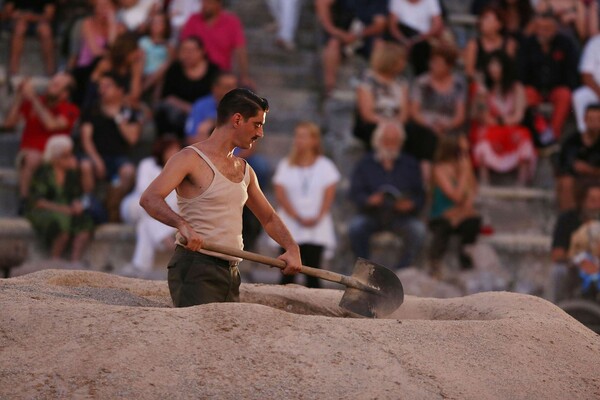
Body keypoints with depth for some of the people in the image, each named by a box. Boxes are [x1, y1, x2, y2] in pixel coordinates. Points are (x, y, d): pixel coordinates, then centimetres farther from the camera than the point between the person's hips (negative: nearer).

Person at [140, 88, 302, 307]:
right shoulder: (191, 159, -6)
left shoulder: (244, 170, 19)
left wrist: (291, 248, 9)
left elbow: (269, 218, 29)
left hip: (230, 272, 8)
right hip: (195, 269, -8)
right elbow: (149, 198, -19)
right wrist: (182, 225, -37)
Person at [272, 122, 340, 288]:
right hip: (290, 227, 0)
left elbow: (329, 194, 2)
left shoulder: (324, 165, 9)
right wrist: (298, 218, -11)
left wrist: (318, 218, -13)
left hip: (317, 227, 0)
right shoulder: (286, 165, 9)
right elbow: (280, 195, 0)